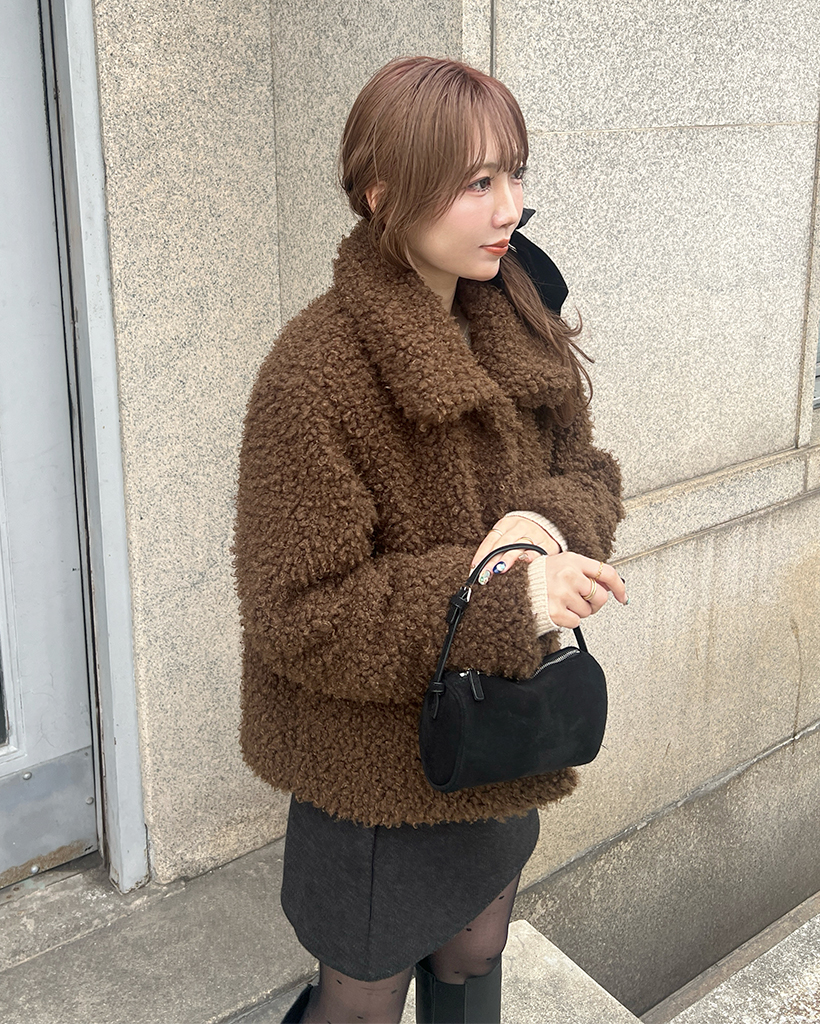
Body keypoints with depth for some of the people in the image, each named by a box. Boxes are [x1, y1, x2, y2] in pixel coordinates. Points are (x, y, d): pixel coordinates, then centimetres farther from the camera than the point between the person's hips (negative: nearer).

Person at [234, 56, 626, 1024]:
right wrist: (503, 599, -30)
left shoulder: (515, 327, -2)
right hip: (378, 772, -6)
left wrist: (548, 521, -21)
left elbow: (586, 470, 4)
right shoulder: (315, 372, -25)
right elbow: (298, 616, -25)